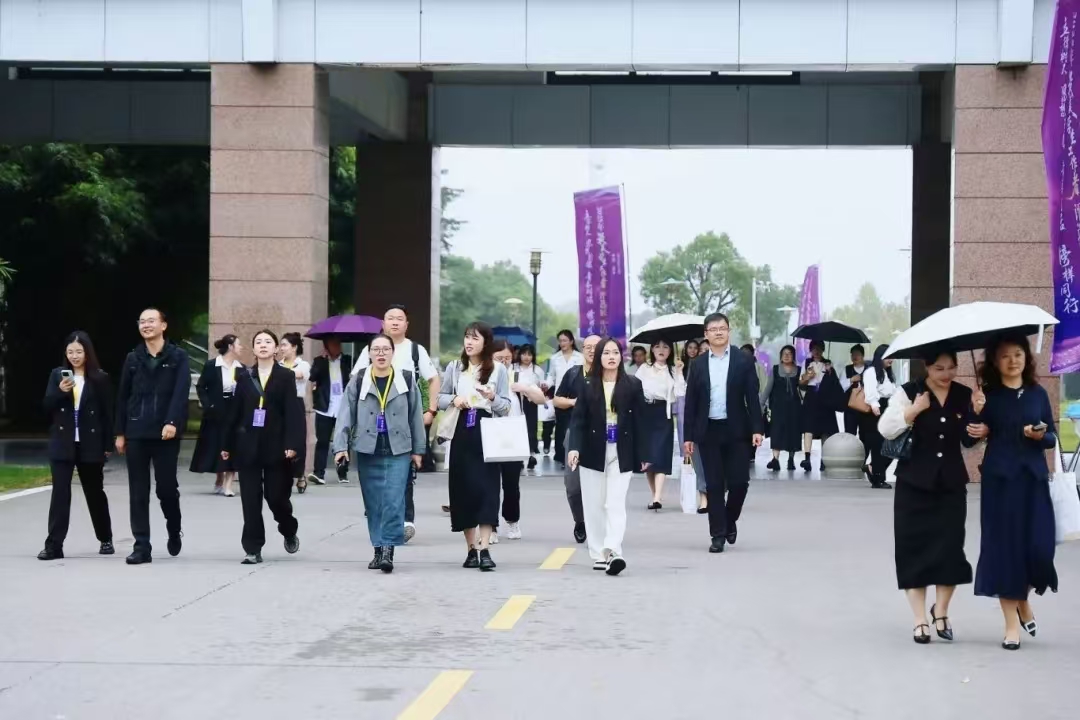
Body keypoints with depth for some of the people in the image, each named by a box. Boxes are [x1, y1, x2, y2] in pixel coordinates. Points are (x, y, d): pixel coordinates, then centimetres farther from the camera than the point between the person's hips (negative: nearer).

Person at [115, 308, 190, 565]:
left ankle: (174, 531, 29)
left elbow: (181, 393, -9)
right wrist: (120, 433, 7)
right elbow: (122, 397, 12)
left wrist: (172, 423, -22)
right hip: (136, 433, 3)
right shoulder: (132, 358, 10)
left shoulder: (178, 357, 1)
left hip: (166, 433, -3)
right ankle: (142, 547, 3)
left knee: (166, 487, 1)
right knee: (138, 492, 1)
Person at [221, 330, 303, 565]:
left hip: (275, 446, -2)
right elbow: (236, 412, 9)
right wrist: (228, 445, 8)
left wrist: (292, 444, -16)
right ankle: (253, 549, 5)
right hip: (248, 445, 2)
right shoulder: (245, 376, 8)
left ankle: (289, 531, 31)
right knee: (250, 499, 0)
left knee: (276, 496, 1)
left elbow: (292, 412, -6)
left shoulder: (286, 376, 0)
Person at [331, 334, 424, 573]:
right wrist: (341, 446, -9)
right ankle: (379, 549, 14)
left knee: (394, 501, -11)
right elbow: (346, 415, 0)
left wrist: (418, 450, 7)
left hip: (398, 451, -1)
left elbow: (416, 416, 7)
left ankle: (388, 550, -13)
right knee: (374, 504, 7)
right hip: (367, 450, 1)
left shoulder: (407, 381, 3)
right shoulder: (358, 382, 3)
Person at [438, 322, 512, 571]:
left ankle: (484, 549, -13)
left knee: (486, 488, -9)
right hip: (461, 434, 2)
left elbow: (506, 408, 5)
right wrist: (454, 399, -7)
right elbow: (440, 398, 14)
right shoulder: (454, 368, 10)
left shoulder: (498, 370, 5)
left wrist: (492, 398, -15)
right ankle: (472, 548, 12)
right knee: (463, 488, 3)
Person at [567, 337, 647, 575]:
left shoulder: (633, 385, 0)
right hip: (593, 452, 2)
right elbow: (578, 419, -1)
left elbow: (639, 421, 2)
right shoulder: (588, 385, 1)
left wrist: (643, 454, 0)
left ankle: (612, 552, -20)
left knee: (615, 504, -11)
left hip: (621, 453, -2)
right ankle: (598, 555, 13)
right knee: (594, 505, 5)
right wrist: (574, 447, -15)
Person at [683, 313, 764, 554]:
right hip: (708, 432, 1)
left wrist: (757, 429, -9)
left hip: (735, 430, -1)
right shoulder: (698, 364, 7)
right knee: (714, 485, 1)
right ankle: (718, 534, 6)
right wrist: (689, 436, 2)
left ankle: (730, 521, 23)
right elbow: (691, 402, 7)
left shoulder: (743, 362, 2)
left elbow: (752, 397, -1)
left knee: (739, 481, -3)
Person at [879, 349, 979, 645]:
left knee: (950, 549, 0)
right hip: (914, 484, -2)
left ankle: (941, 611, 22)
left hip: (951, 484, 2)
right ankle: (920, 619, 9)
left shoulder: (964, 395, 6)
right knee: (914, 549, -1)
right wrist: (914, 411, -22)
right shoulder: (909, 393, -5)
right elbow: (884, 429, -14)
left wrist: (978, 432, -4)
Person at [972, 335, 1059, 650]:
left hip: (1034, 478, 2)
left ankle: (1024, 601, 28)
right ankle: (1012, 624, 8)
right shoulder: (989, 396, 2)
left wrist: (1041, 435, -12)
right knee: (1004, 545, -1)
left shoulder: (1038, 394, 8)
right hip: (1000, 479, -2)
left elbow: (1052, 437, 10)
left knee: (1039, 547, -4)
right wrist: (976, 415, -24)